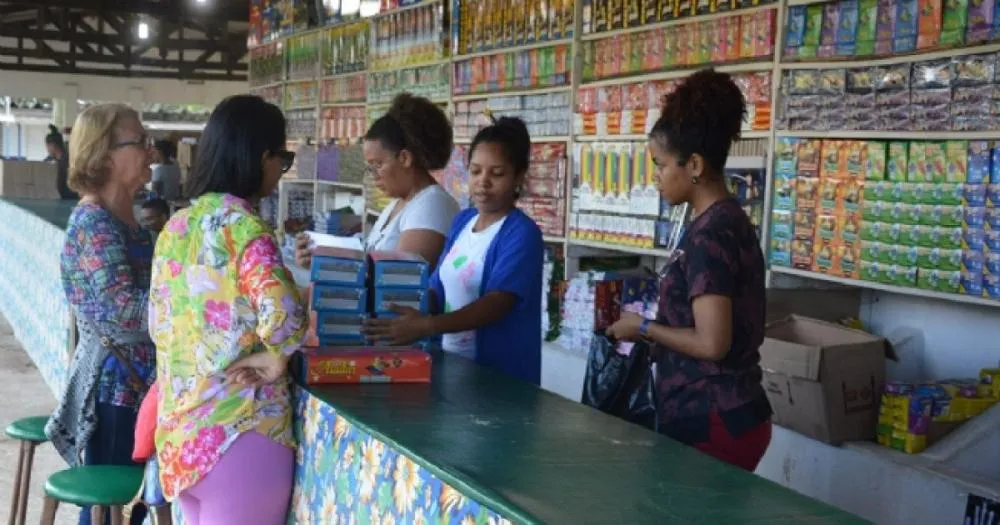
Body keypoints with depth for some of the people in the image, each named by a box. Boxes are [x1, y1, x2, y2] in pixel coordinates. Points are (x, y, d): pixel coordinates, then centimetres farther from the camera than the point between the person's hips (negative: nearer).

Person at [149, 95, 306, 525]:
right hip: (238, 430, -8)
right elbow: (284, 314, -32)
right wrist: (276, 359, -15)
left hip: (180, 425, 8)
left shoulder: (176, 225, 7)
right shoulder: (245, 227, -17)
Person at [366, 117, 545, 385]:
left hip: (502, 373, -6)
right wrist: (406, 308, -11)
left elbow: (497, 304, -26)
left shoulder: (521, 233, -15)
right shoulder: (462, 221, 7)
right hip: (452, 362, 7)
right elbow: (439, 290, 10)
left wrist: (426, 326, -38)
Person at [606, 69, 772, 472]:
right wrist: (657, 333, 12)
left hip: (710, 423, -9)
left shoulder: (709, 233, -18)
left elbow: (712, 343, -22)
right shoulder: (730, 220, 10)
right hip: (731, 415, 9)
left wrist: (644, 329, -9)